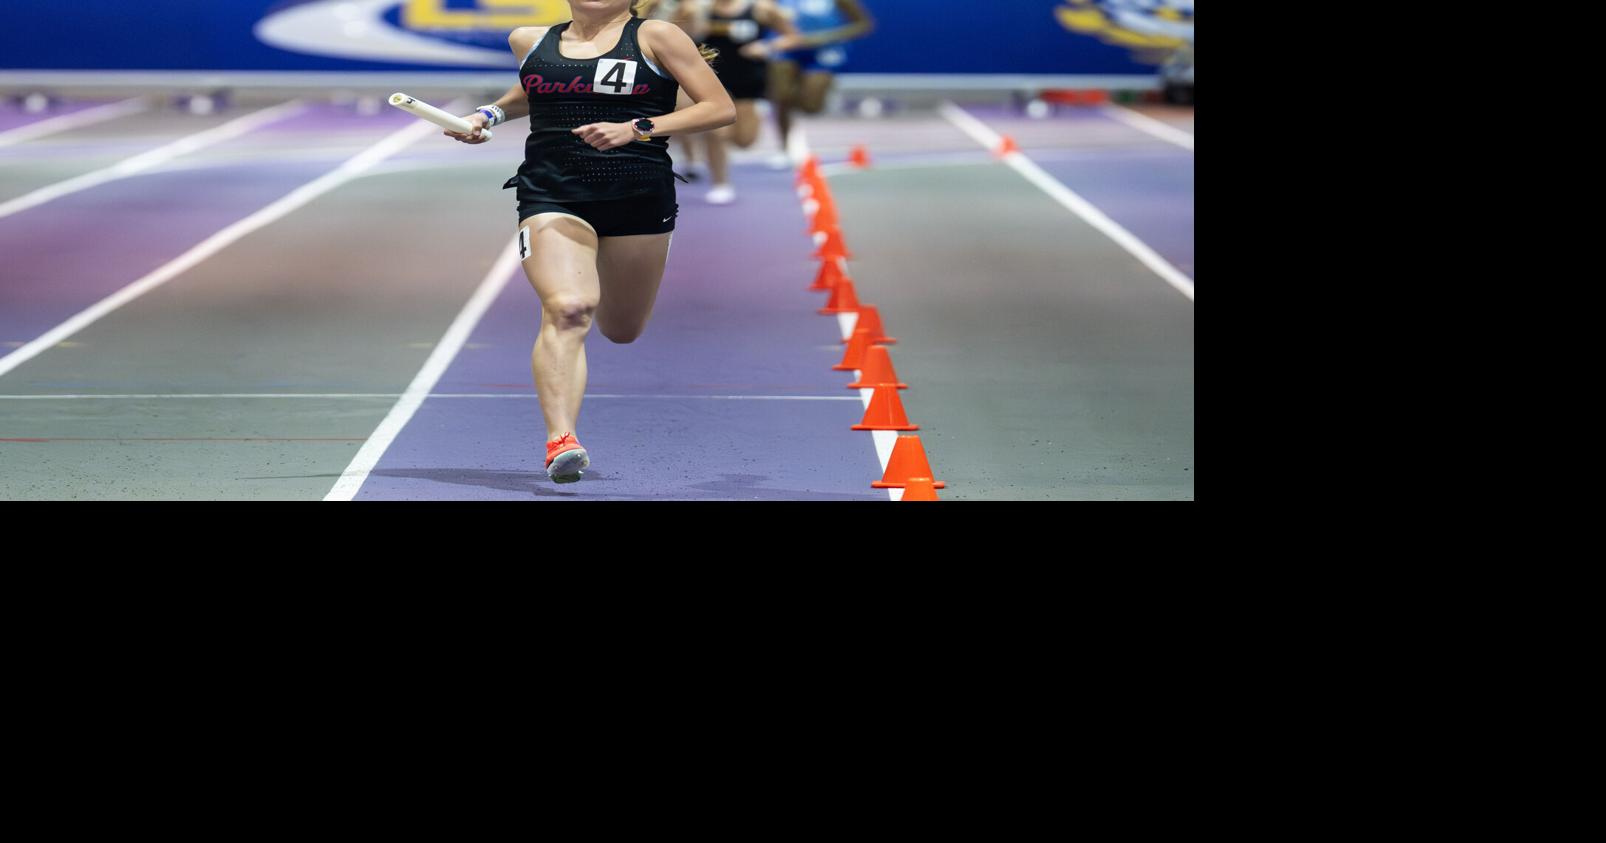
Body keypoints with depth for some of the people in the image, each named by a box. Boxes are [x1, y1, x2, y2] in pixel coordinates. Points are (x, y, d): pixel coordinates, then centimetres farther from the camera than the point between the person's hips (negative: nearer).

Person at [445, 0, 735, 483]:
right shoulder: (530, 42, 11)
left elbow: (721, 108, -5)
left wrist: (635, 129, -14)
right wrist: (491, 114, 15)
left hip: (639, 198, 0)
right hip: (552, 194, 0)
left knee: (621, 331, 15)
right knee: (565, 309, -25)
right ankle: (560, 440, -32)